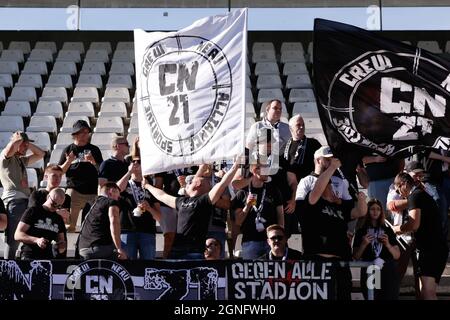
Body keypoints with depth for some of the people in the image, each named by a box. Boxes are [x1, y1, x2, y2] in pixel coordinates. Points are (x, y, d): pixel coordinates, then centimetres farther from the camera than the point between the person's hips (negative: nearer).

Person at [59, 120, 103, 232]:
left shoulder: (94, 149, 14)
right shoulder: (69, 150, 12)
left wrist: (93, 162, -7)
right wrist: (68, 162, -9)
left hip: (93, 190, 2)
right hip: (74, 189, -2)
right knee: (70, 224, -10)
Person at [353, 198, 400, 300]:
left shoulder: (388, 230, 13)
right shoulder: (361, 232, 9)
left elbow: (397, 256, 10)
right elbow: (356, 257, 6)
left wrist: (388, 245, -7)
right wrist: (363, 244, -10)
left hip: (388, 273, 1)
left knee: (390, 298, -10)